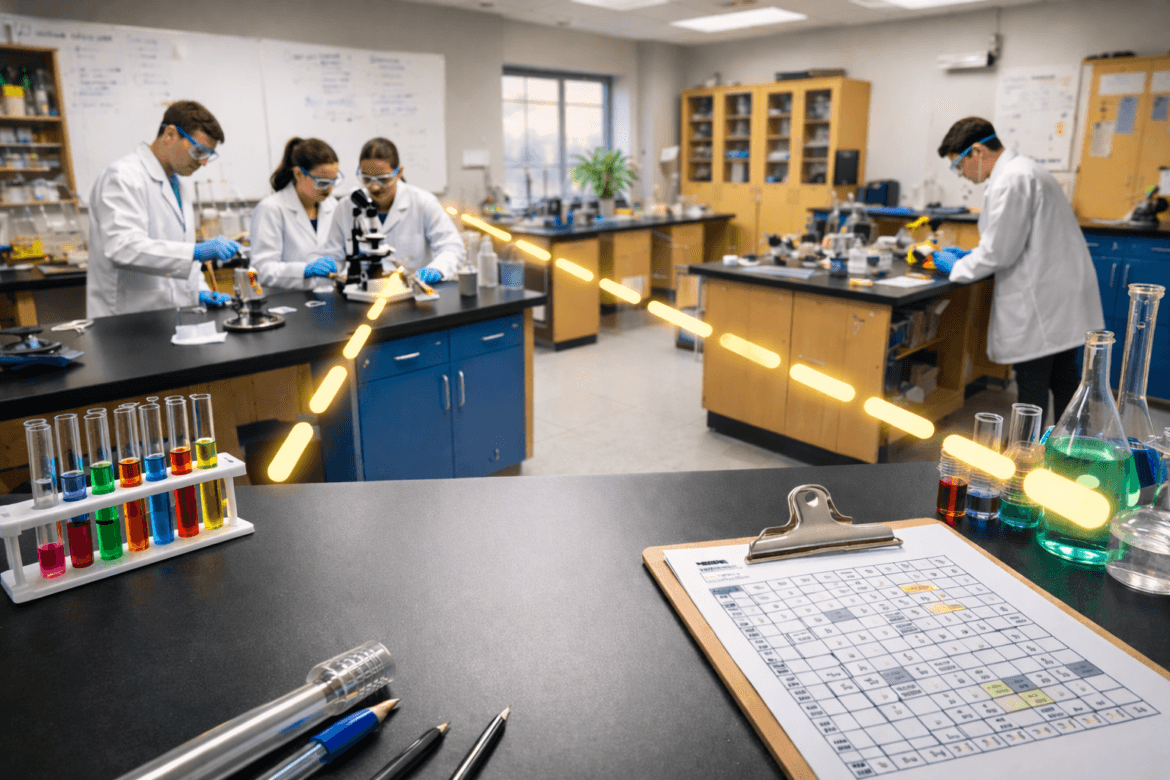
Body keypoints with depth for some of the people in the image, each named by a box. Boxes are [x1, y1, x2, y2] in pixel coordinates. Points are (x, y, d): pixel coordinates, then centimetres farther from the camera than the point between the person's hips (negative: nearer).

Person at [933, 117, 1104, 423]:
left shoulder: (1011, 181, -18)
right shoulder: (1024, 170, 16)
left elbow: (999, 252, -18)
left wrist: (957, 267, -3)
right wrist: (970, 256, 17)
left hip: (1041, 304, -11)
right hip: (1061, 299, 11)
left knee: (1032, 390, -3)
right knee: (1063, 381, 18)